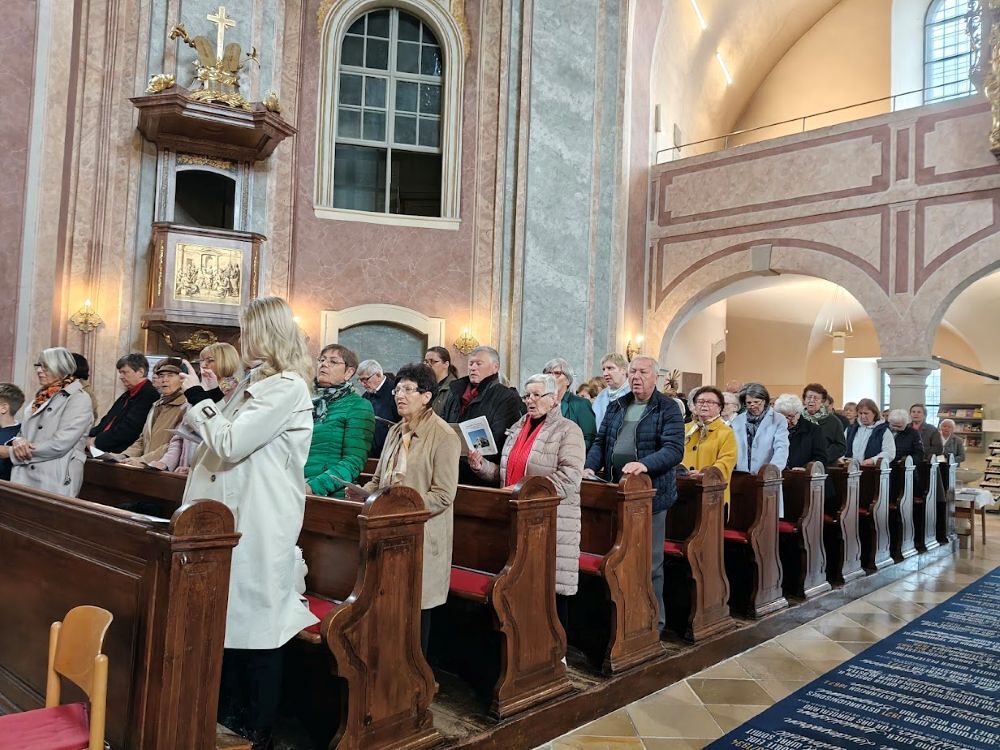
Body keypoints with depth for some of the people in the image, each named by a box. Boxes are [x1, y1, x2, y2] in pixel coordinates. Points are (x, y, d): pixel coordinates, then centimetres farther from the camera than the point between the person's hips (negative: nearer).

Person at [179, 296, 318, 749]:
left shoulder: (287, 386, -16)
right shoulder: (255, 382, 15)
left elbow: (230, 442, -20)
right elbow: (225, 439, 19)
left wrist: (197, 397, -9)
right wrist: (197, 403, 12)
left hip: (260, 521, -9)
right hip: (236, 514, 9)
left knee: (255, 620, 1)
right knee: (231, 616, 16)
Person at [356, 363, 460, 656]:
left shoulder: (444, 436, -10)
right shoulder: (395, 432, 13)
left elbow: (443, 496, -15)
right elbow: (379, 479, 21)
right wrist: (362, 493, 1)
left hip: (421, 536, -6)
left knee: (416, 608, 4)